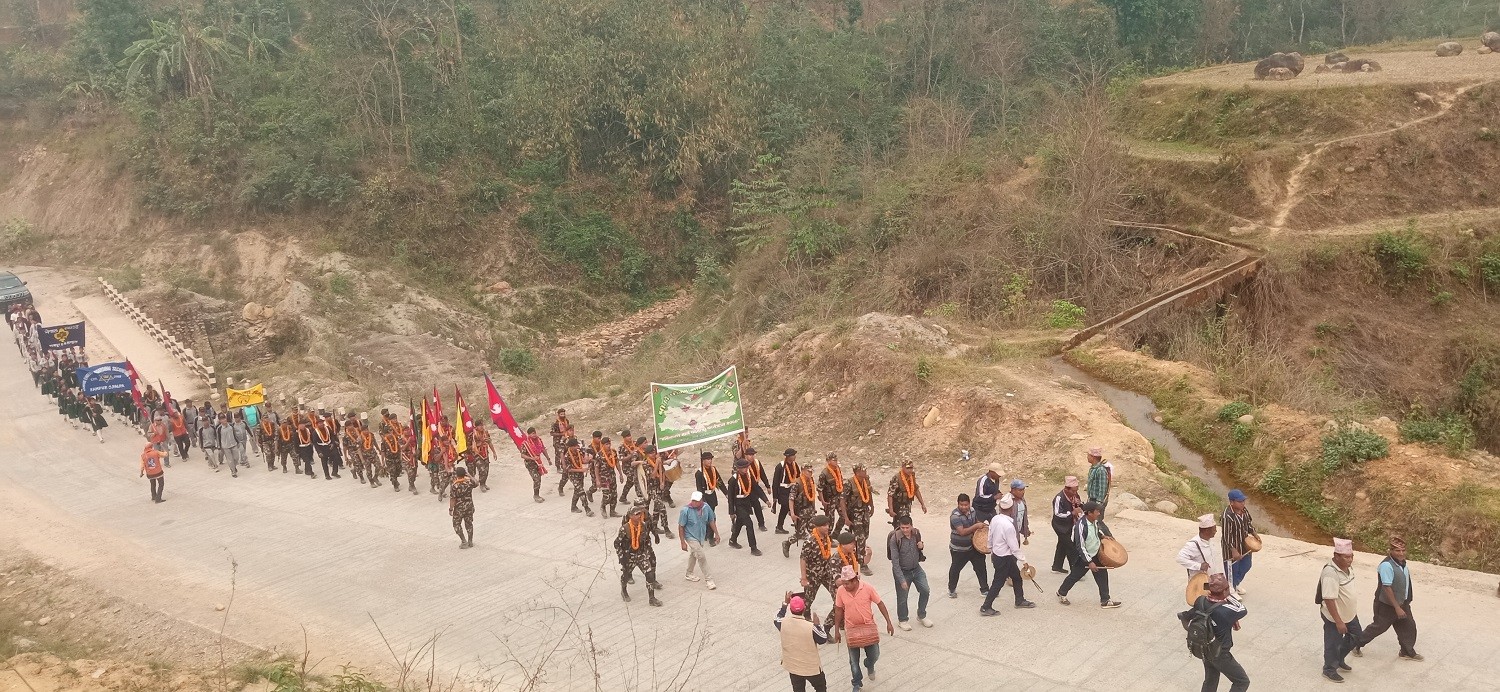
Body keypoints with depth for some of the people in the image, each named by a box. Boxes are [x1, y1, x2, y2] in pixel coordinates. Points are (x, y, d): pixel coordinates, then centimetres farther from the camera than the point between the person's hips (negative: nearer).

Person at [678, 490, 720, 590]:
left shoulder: (706, 507, -14)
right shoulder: (686, 510, -27)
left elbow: (711, 521, 3)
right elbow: (681, 527, -19)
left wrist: (716, 534, 3)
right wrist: (683, 542, -17)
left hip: (702, 536, 6)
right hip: (691, 537, -6)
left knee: (694, 555, 24)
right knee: (701, 556, -10)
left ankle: (689, 574, 44)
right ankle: (709, 579, 2)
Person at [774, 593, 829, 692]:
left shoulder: (783, 623, -19)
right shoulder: (811, 627, -30)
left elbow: (778, 619, 8)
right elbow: (823, 639, -11)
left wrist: (785, 603, 12)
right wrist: (817, 625, -1)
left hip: (792, 665, 4)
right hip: (811, 666, -4)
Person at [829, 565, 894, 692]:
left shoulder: (867, 588, -19)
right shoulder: (841, 591, -14)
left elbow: (880, 604, -8)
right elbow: (838, 610, -1)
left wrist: (888, 622, -8)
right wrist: (836, 631, 3)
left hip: (868, 626, -1)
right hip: (851, 629, 1)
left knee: (874, 655, 6)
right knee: (854, 660, 8)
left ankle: (869, 666, 43)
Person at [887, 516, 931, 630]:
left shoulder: (916, 533, -8)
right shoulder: (895, 539, -24)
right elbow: (895, 561, -23)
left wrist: (921, 546, -11)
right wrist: (902, 580, -25)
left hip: (916, 569, 5)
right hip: (902, 571, -5)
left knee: (925, 591, 6)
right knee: (902, 598, 7)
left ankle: (921, 616, 29)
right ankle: (903, 620, 31)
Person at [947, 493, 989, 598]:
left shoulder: (972, 510, -3)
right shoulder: (955, 516, -26)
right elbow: (962, 532, -33)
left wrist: (981, 524, -3)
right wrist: (976, 526, -30)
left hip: (973, 545, 6)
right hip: (958, 549, -6)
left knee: (980, 567, 9)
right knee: (956, 569, 12)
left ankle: (985, 589, 22)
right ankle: (951, 590, 31)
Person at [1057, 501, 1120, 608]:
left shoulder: (1095, 521, -6)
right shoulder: (1081, 526, -31)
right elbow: (1080, 547, -27)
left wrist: (1103, 536, 8)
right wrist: (1089, 562, -24)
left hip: (1095, 554, 7)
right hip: (1083, 557, -7)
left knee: (1103, 575, 8)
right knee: (1075, 576, 9)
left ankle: (1105, 600, 19)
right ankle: (1061, 593, 32)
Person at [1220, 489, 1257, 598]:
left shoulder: (1244, 510, -7)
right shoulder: (1228, 516, -31)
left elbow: (1248, 523, 13)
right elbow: (1227, 536, -26)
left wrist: (1254, 534, 0)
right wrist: (1234, 551, -24)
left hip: (1244, 544, 8)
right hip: (1232, 547, -8)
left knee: (1246, 566, 24)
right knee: (1232, 568, 11)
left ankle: (1236, 584, 49)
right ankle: (1231, 590, 34)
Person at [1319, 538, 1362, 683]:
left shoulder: (1348, 566, -4)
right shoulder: (1330, 573, -33)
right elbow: (1329, 600, -31)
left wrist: (1353, 610, 22)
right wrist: (1338, 621, -27)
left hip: (1350, 614, 9)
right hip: (1335, 617, -9)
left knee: (1355, 637, 23)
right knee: (1333, 643, 10)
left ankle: (1339, 659, 45)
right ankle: (1330, 669, 32)